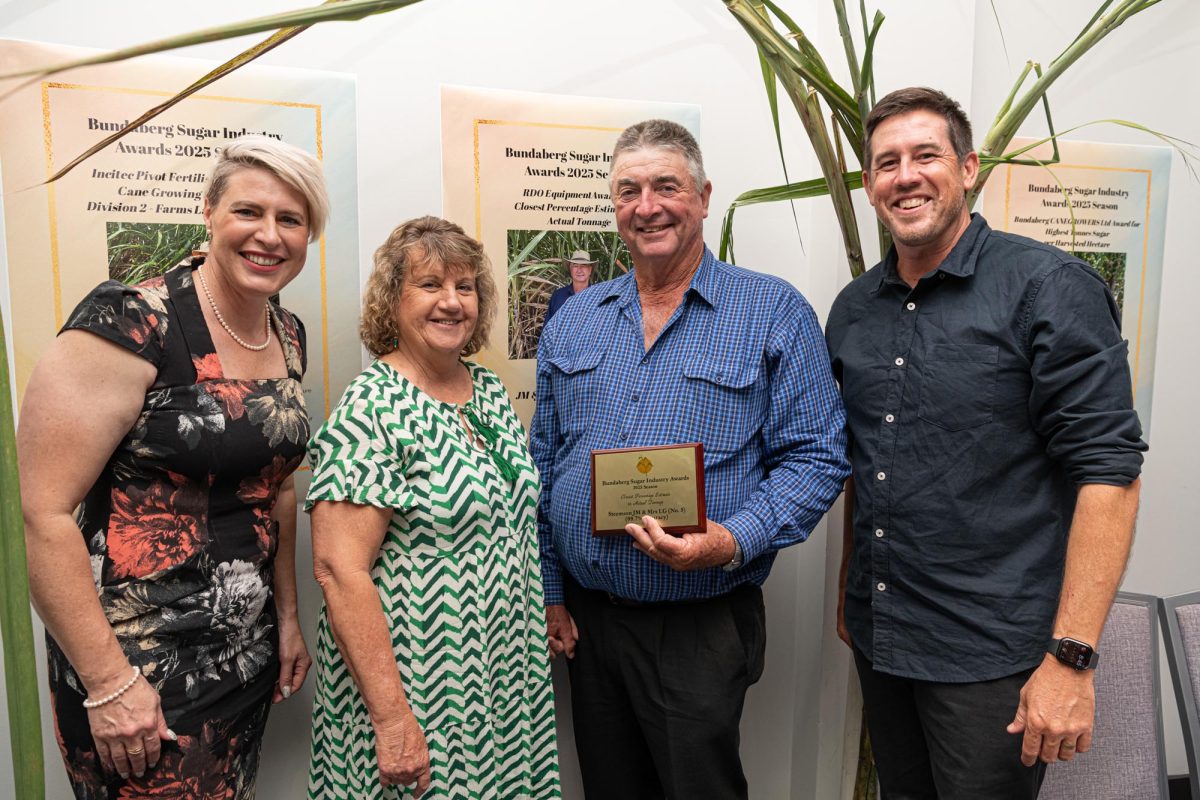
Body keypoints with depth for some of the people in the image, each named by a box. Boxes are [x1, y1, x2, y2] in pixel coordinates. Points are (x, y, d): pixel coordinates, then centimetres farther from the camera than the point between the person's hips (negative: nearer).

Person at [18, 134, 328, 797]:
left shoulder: (288, 337, 4)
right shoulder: (131, 325, -18)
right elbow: (41, 511, -19)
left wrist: (287, 617, 12)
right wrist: (108, 682, -17)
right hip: (139, 671, -6)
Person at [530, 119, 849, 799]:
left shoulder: (776, 313, -6)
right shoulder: (573, 322, 6)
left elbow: (817, 457, -9)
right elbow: (544, 464, 10)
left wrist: (733, 541, -23)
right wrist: (548, 591, 6)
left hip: (703, 629, -4)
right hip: (585, 619, 4)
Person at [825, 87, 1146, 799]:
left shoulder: (1048, 287, -11)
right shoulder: (853, 309, 6)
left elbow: (1108, 471, -16)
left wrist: (1071, 658, -19)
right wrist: (849, 593, 14)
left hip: (992, 654, -5)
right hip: (878, 637, 6)